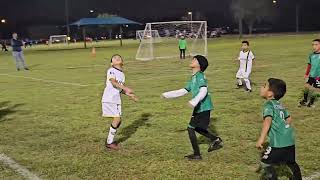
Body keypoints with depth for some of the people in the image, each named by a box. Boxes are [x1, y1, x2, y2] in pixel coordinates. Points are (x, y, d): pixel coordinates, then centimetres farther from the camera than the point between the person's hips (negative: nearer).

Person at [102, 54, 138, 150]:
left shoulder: (122, 74, 17)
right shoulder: (111, 71, -7)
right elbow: (113, 82, -25)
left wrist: (130, 95, 15)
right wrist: (126, 88, -37)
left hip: (117, 100, 8)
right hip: (109, 99, -8)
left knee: (118, 121, 7)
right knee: (116, 119, -11)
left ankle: (109, 140, 24)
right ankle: (109, 143, 1)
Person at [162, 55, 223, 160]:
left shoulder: (200, 76, -13)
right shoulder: (193, 78, 15)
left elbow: (203, 91, -28)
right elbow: (183, 91, 21)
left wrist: (194, 101, -42)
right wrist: (167, 95, 21)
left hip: (203, 107, -9)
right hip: (199, 107, 9)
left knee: (191, 128, -4)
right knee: (197, 128, 21)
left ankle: (197, 155, 5)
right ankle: (216, 140, 31)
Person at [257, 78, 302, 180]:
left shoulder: (268, 104, -9)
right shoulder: (279, 105, 16)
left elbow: (268, 120, -24)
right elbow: (289, 119, 24)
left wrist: (261, 139, -31)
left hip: (279, 141, -9)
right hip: (290, 138, 9)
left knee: (265, 163, 0)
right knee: (291, 162, 29)